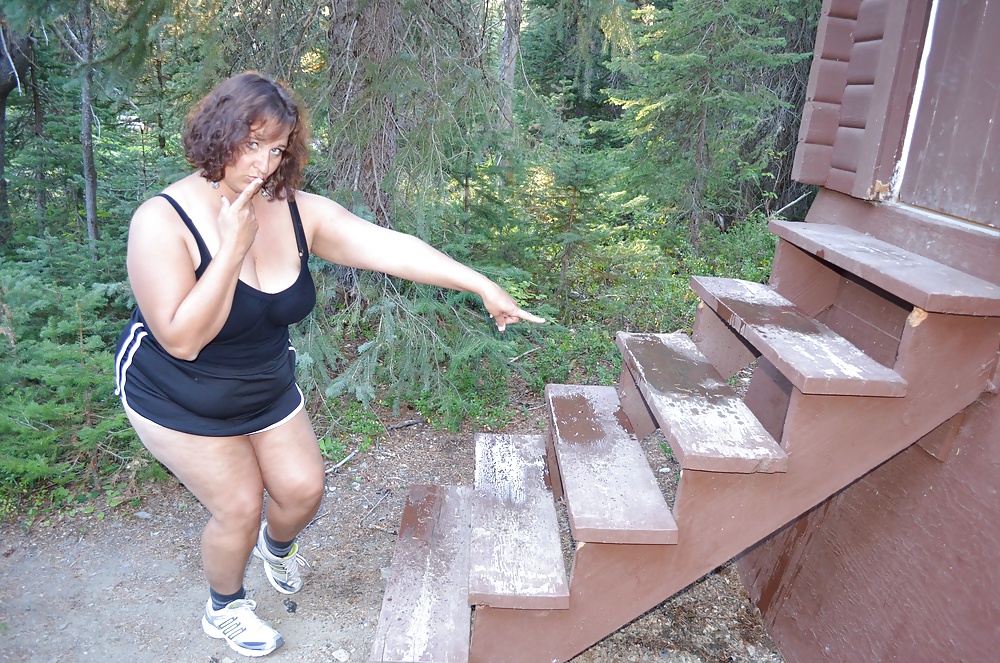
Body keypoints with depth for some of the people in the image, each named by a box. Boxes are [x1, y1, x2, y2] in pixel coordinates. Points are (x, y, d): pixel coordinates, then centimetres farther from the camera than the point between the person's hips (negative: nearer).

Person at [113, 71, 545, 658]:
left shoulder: (300, 213, -15)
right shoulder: (163, 221, -26)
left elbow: (391, 248, -24)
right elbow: (182, 340, -31)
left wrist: (482, 285, -30)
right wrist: (233, 248, -36)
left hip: (266, 388, 5)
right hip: (180, 402, -4)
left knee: (304, 488, 9)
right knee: (239, 507, 2)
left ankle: (276, 545, 49)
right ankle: (224, 608, 37)